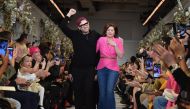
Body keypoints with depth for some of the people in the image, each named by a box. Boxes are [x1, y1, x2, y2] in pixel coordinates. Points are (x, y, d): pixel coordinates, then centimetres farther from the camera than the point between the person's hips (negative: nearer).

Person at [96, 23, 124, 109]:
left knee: (110, 91, -15)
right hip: (101, 68, 1)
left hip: (113, 68, -1)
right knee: (102, 92, 2)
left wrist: (115, 45, -16)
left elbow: (120, 56, -5)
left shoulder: (118, 41, 3)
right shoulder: (101, 39, 3)